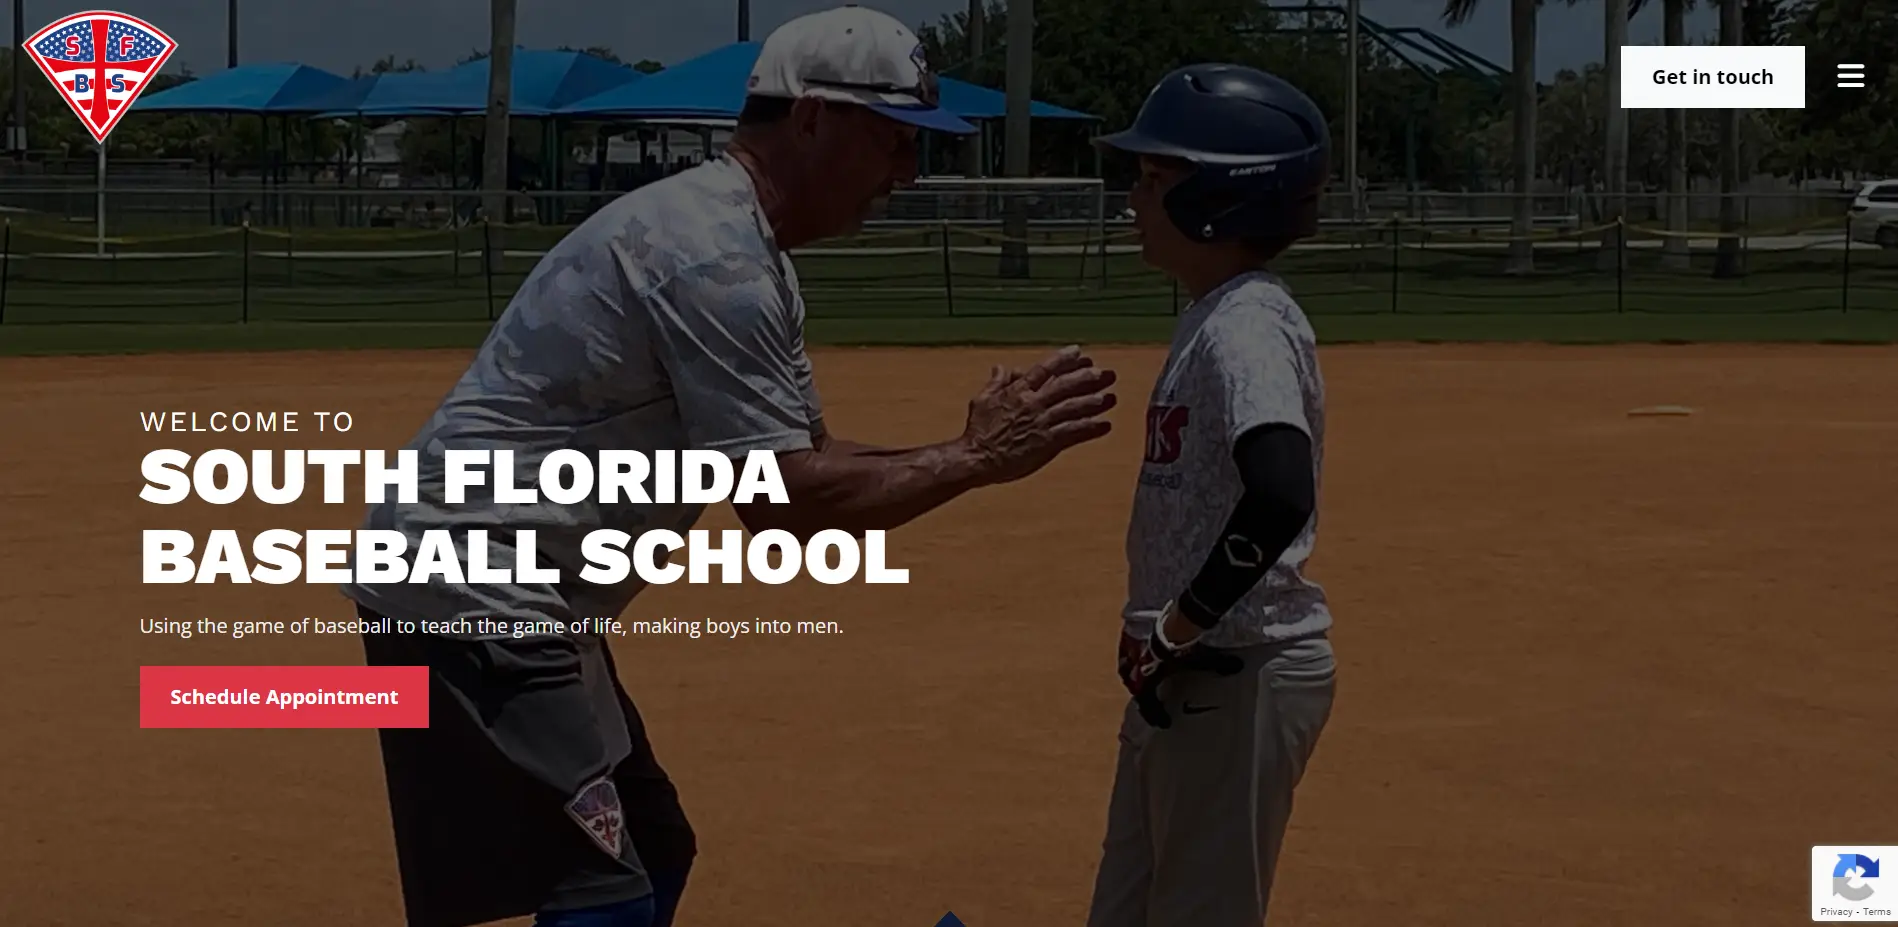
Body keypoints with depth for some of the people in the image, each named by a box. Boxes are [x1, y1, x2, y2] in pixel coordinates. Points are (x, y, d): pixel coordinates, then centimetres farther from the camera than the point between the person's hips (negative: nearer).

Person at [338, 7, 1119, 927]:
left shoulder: (744, 252, 14)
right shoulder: (713, 254, -18)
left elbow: (803, 461, 14)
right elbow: (781, 506, -21)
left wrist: (978, 445, 1)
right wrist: (976, 458, -14)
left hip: (511, 596, 11)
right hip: (473, 594, -11)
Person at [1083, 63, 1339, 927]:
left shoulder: (1245, 327, -18)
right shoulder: (1214, 315, 12)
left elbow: (1280, 496, -34)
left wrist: (1174, 633, -26)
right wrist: (1164, 644, 14)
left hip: (1238, 676, -10)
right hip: (1191, 673, 10)